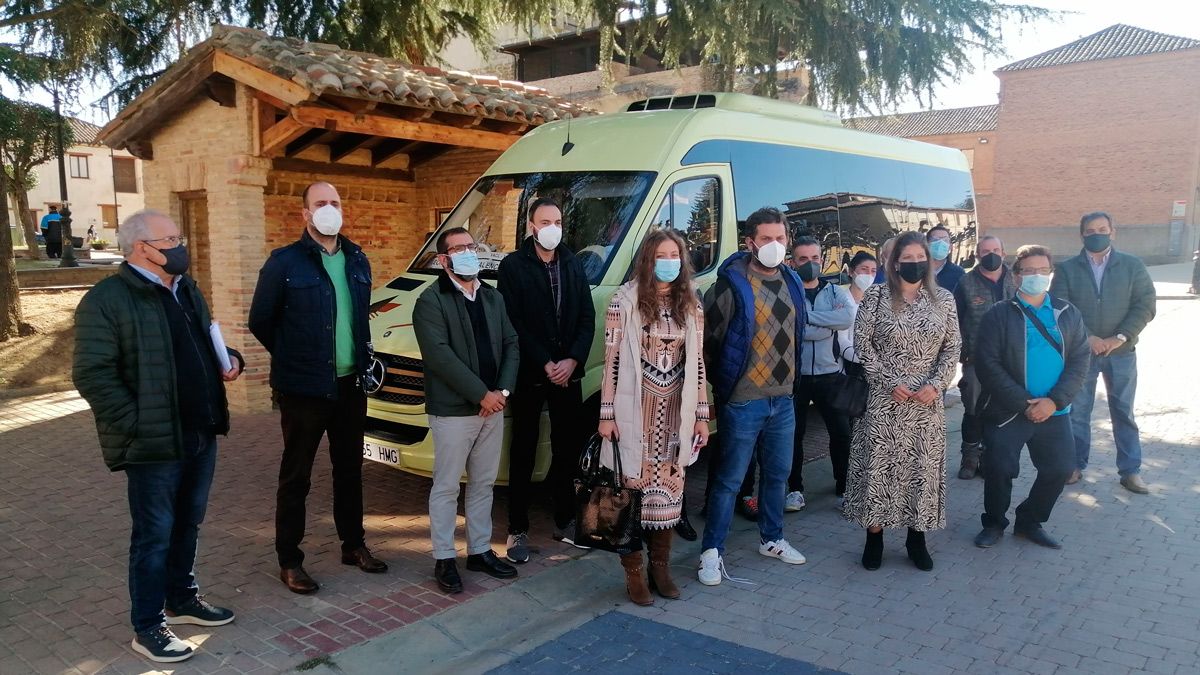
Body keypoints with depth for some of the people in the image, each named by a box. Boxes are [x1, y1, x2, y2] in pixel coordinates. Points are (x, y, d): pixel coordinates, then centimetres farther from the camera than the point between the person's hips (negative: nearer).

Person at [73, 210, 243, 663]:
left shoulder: (186, 289, 12)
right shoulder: (106, 300, -14)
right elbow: (92, 375, -17)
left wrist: (229, 359, 3)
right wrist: (138, 425, -20)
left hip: (201, 435, 7)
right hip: (155, 443, -7)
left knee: (187, 526, 19)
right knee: (155, 535, 3)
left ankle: (183, 599, 36)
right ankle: (148, 628, 17)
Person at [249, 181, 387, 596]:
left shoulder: (356, 259, 7)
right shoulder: (284, 262, -9)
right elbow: (260, 321, -2)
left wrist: (361, 359, 10)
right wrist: (294, 359, 6)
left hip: (351, 384, 6)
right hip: (304, 389, -5)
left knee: (350, 469, 17)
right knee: (296, 476, 5)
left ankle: (353, 545, 31)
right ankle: (289, 561, 17)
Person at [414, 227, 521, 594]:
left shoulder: (493, 297, 13)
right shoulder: (431, 301, -8)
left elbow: (511, 344, 11)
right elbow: (439, 356, -18)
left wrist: (503, 390, -5)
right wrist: (482, 394, -19)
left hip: (493, 407, 7)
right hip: (453, 411, -6)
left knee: (484, 484, 15)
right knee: (446, 487, 4)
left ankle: (480, 550, 27)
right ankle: (444, 559, 14)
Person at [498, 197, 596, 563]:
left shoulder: (573, 265, 9)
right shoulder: (513, 266, -4)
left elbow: (587, 318, 5)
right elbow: (514, 324, -11)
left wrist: (572, 360, -9)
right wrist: (545, 364, -16)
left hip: (568, 372, 4)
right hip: (530, 374, -4)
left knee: (567, 449, 12)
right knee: (523, 453, 4)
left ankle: (565, 520, 26)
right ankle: (518, 529, 13)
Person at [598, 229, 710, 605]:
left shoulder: (691, 306, 6)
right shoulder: (625, 302, -7)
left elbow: (697, 364, 8)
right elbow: (611, 361, -8)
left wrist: (702, 414, 6)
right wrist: (607, 414, -9)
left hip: (676, 413, 4)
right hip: (635, 412, -4)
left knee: (669, 490, 10)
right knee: (634, 489, 1)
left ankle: (660, 566, 25)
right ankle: (634, 571, 15)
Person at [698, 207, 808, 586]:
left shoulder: (792, 283, 8)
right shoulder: (731, 284, -13)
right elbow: (708, 337, -11)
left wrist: (792, 379, 17)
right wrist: (720, 384, -3)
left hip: (783, 399, 7)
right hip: (743, 402, -7)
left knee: (778, 473, 18)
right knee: (730, 479, -1)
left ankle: (771, 540, 35)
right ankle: (711, 551, 10)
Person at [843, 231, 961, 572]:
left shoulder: (943, 299, 5)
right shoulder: (876, 296, -3)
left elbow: (952, 348, 6)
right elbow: (862, 342, -6)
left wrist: (936, 384, -9)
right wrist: (889, 382, -12)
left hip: (927, 402, 3)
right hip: (884, 400, -2)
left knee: (923, 466, 8)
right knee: (878, 465, 0)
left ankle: (917, 537, 22)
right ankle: (874, 537, 13)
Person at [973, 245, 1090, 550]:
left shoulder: (1068, 314, 8)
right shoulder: (999, 314, -3)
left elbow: (1080, 361, 2)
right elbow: (987, 364, -11)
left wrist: (1055, 401, -12)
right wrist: (1023, 403, -16)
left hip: (1054, 411, 4)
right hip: (1007, 411, -3)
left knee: (1060, 469, 2)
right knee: (999, 469, -6)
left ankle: (1030, 521, 25)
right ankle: (994, 523, 19)